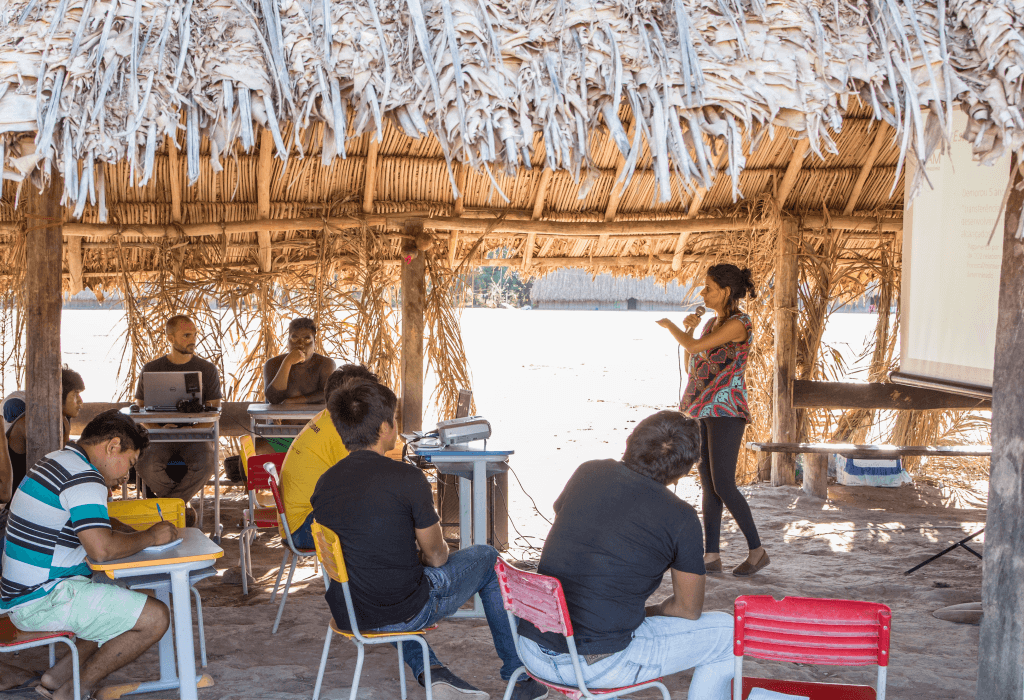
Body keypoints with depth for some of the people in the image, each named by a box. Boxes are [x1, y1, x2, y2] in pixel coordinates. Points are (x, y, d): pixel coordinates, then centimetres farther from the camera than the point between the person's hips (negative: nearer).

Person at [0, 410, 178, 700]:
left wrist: (134, 534, 12)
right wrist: (149, 537, -9)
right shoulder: (83, 478, -18)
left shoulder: (54, 462, 16)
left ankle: (60, 674, 13)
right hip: (45, 599, -11)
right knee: (154, 618, -13)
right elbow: (102, 549, -26)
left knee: (129, 605, 23)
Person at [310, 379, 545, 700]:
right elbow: (437, 556, -6)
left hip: (346, 617, 5)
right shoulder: (406, 478, -18)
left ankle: (429, 672, 22)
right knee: (486, 557, 19)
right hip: (406, 615, -5)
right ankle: (516, 672, 31)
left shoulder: (324, 484, -1)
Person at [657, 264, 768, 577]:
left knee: (723, 486, -10)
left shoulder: (738, 323, -13)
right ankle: (711, 555, 11)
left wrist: (670, 326, -2)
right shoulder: (712, 323, 15)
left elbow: (695, 347, -21)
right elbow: (692, 365, 19)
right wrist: (687, 328, 6)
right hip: (703, 410, 9)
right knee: (708, 486, 7)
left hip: (726, 411, -9)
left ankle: (757, 551, 3)